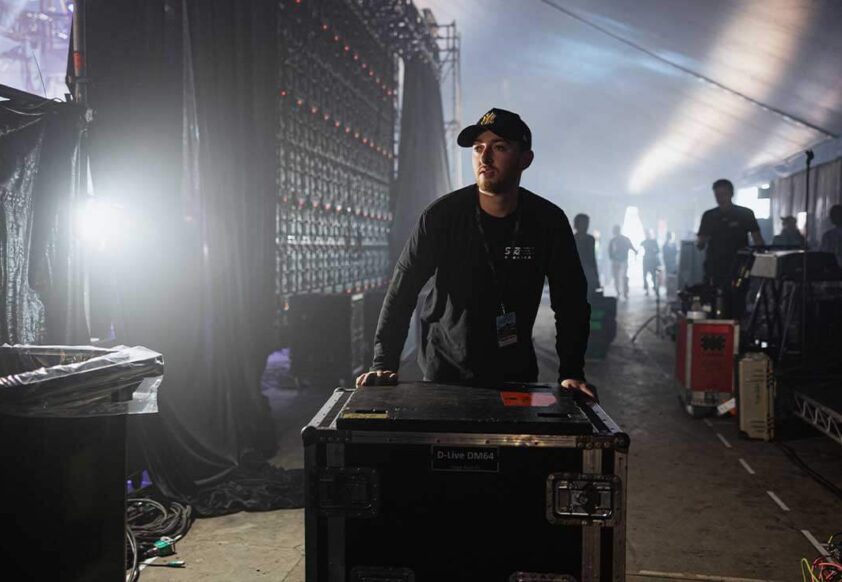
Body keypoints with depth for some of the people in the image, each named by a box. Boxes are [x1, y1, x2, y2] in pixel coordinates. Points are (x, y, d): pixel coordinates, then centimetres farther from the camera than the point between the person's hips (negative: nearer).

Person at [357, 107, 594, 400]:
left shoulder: (549, 221, -9)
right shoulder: (442, 215, -14)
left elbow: (571, 301, -4)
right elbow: (402, 290, -12)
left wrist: (571, 373, -13)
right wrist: (384, 364, -20)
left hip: (515, 372, 2)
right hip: (445, 371, -1)